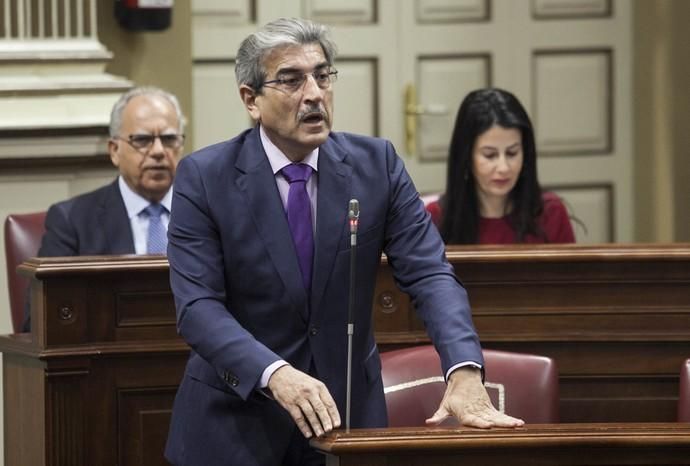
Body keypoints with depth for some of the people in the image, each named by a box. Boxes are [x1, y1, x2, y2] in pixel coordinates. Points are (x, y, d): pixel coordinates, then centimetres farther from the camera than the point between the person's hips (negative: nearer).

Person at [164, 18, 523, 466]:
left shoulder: (376, 163, -3)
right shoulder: (204, 177, -10)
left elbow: (430, 273, -10)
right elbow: (198, 306, -18)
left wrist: (465, 373, -28)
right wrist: (276, 374, -36)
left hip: (347, 408, 2)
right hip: (236, 421, -2)